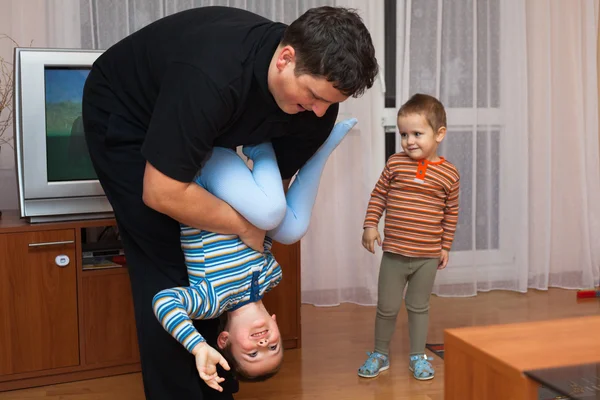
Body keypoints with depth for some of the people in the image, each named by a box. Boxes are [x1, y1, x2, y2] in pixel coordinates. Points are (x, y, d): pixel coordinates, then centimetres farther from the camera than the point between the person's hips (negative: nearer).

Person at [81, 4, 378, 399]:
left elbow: (276, 180, -5)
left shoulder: (316, 92, -20)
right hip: (123, 114, -6)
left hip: (203, 124, 6)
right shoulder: (211, 75, -42)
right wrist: (245, 226, -25)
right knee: (166, 268, -12)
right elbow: (162, 193, -36)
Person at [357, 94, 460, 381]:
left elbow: (451, 212, 4)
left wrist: (445, 246, 7)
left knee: (419, 307, 14)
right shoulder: (396, 163, -4)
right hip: (394, 252, 0)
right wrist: (370, 226, -4)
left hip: (428, 256, 0)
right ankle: (380, 354, 28)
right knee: (387, 307, 9)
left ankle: (418, 357, 29)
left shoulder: (449, 173, -4)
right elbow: (378, 195, 4)